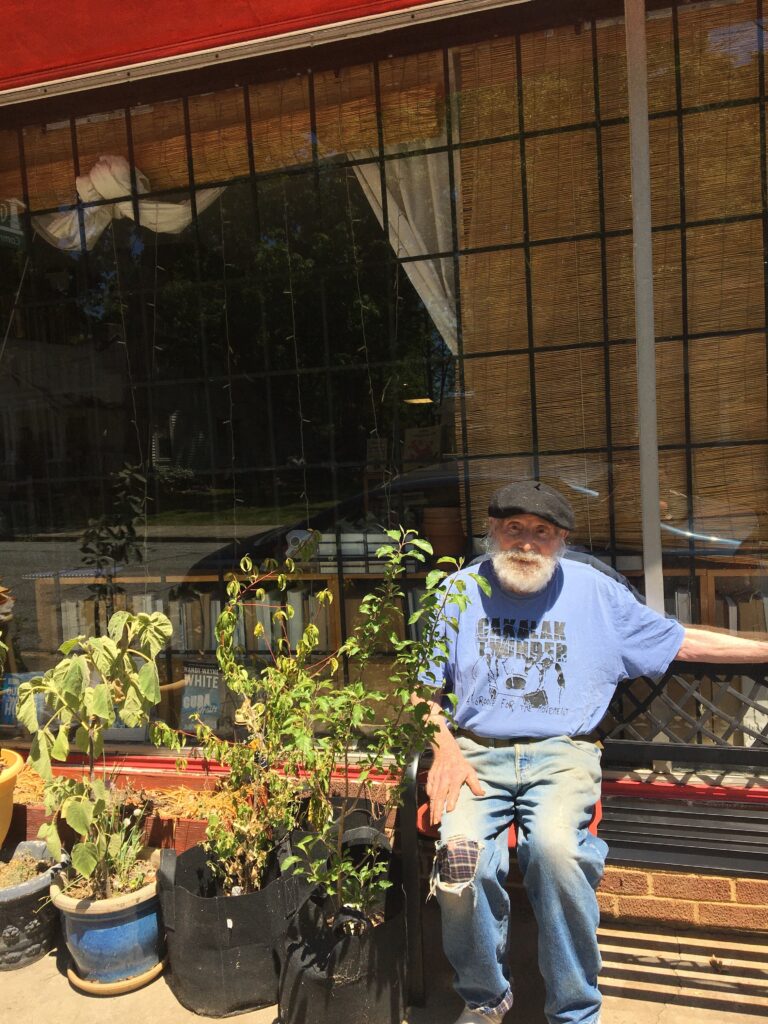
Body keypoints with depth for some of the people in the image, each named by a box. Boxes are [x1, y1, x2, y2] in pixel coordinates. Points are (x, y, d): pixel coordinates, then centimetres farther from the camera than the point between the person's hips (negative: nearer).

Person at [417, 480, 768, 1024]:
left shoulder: (594, 591, 7)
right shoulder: (460, 591, 6)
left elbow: (683, 642, 14)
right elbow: (425, 689, 8)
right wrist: (445, 749, -8)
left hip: (561, 752, 0)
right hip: (476, 751, 1)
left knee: (554, 845, -32)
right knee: (461, 853, -27)